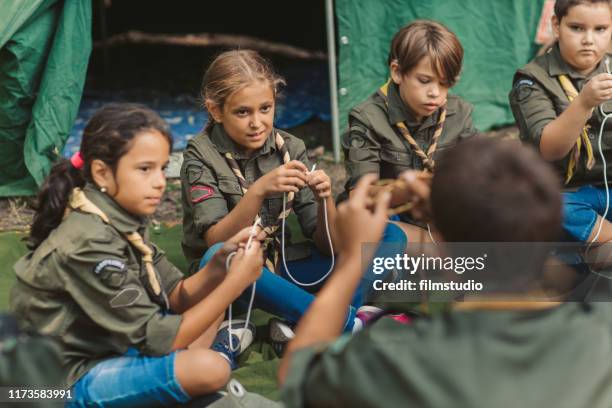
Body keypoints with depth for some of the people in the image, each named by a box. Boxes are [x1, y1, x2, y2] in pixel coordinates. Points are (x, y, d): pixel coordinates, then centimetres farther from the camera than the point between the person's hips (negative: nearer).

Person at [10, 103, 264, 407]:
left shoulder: (123, 220, -1)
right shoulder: (90, 245, -27)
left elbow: (176, 298, 4)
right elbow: (157, 340, -23)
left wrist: (220, 263, -14)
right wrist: (235, 283, -21)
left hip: (109, 346, 9)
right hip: (72, 382, -9)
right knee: (208, 369, -25)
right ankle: (216, 351, 4)